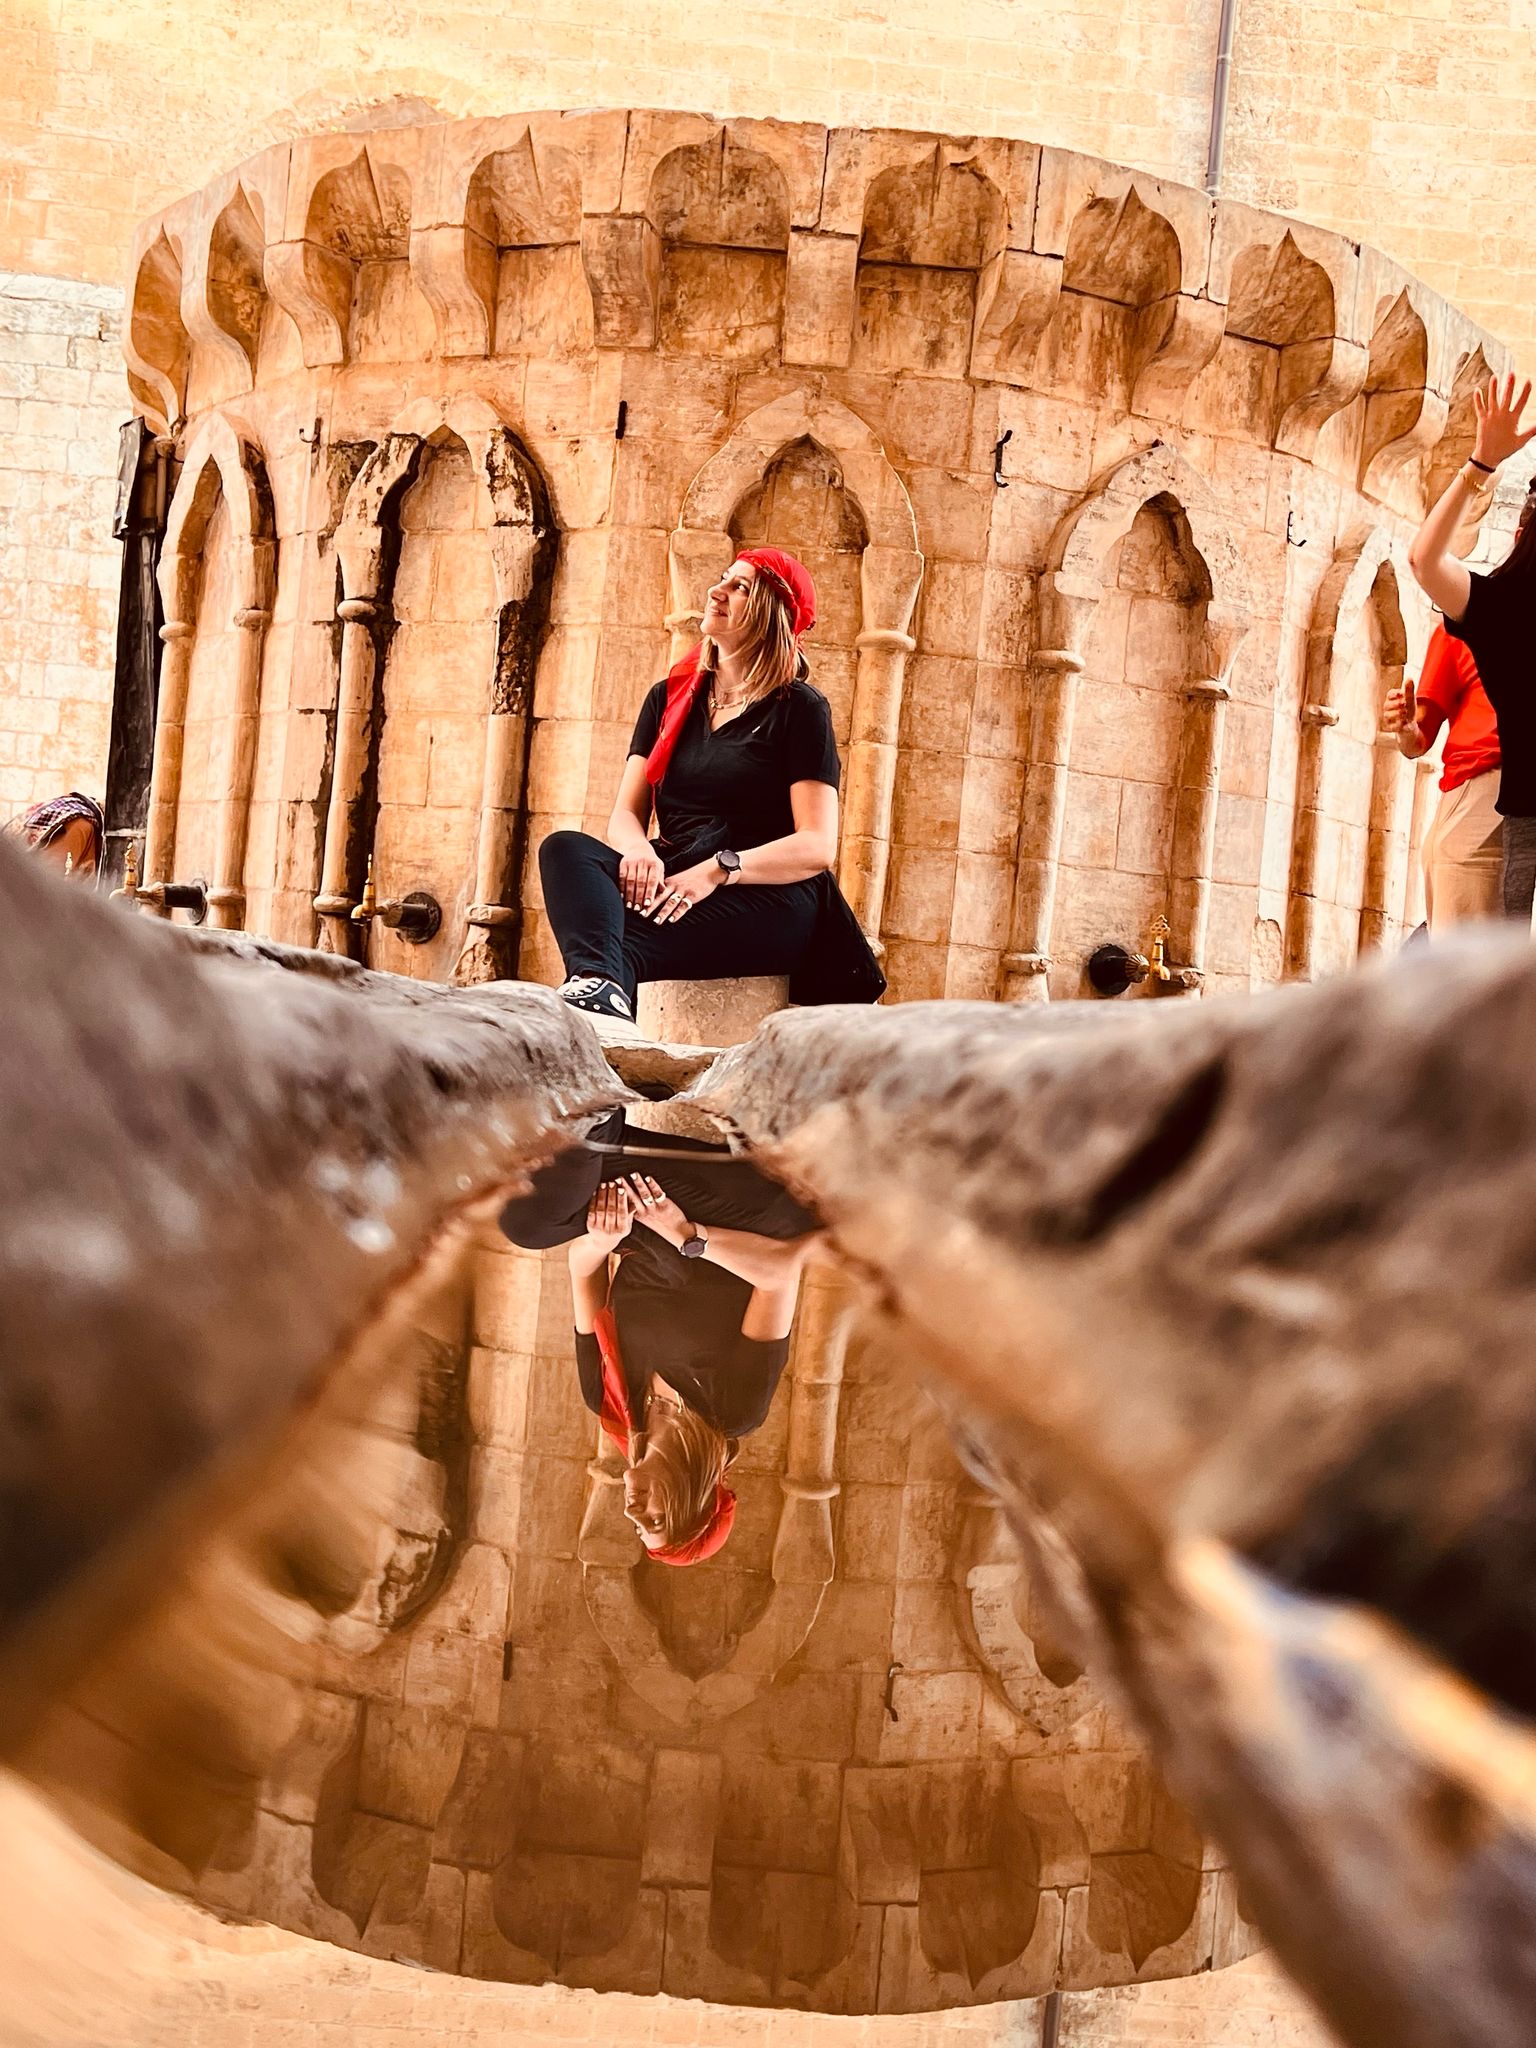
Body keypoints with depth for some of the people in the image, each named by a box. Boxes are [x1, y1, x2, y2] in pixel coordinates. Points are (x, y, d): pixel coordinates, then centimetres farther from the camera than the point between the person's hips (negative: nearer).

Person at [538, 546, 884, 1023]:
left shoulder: (799, 708, 3)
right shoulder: (670, 698, 19)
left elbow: (817, 846, -6)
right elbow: (626, 814, 13)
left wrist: (717, 871, -20)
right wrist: (639, 852, -13)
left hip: (768, 900, -4)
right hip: (672, 886, 5)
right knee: (565, 847, -27)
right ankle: (600, 983, -54)